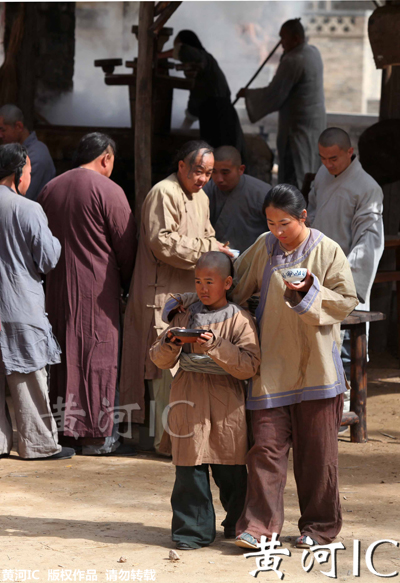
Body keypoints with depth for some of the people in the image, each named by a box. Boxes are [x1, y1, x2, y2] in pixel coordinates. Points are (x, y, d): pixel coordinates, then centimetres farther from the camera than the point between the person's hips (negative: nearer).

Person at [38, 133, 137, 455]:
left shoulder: (50, 189, 7)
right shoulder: (108, 190, -10)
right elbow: (126, 244, -6)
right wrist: (127, 281, 8)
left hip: (58, 286, 6)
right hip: (98, 287, -6)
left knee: (65, 354, 13)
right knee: (99, 356, 0)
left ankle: (65, 427, 17)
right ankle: (98, 435, 2)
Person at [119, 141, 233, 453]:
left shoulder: (201, 198, 19)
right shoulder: (164, 194, -12)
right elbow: (163, 242, -20)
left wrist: (215, 249, 5)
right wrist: (206, 248, -18)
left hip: (190, 293, 9)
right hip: (164, 294, -9)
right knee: (169, 366, -9)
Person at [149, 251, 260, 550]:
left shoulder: (240, 320, -2)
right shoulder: (185, 316, 10)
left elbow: (250, 365, -12)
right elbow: (159, 359, 11)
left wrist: (216, 345, -21)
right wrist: (169, 344, -10)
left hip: (226, 404, -3)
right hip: (188, 400, 3)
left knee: (231, 469, 5)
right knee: (190, 468, -1)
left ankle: (238, 523, 25)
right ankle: (194, 529, 6)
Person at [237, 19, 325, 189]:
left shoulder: (292, 61, -23)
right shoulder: (314, 52, 4)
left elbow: (273, 95, -19)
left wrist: (247, 93, -5)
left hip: (298, 125, -9)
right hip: (316, 121, 9)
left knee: (293, 175, -3)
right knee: (310, 172, 17)